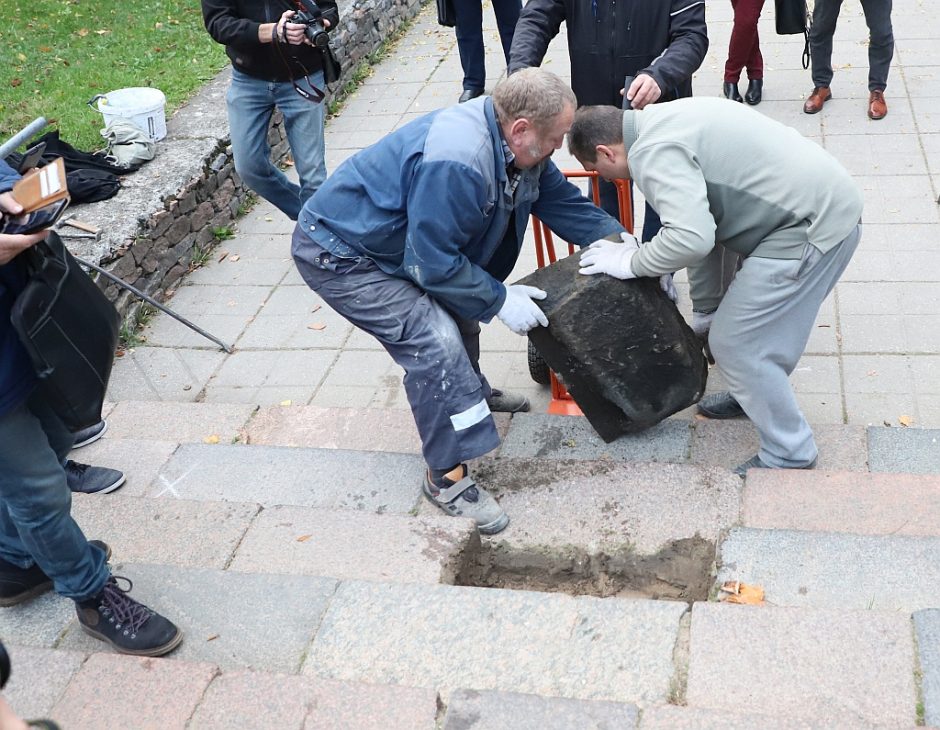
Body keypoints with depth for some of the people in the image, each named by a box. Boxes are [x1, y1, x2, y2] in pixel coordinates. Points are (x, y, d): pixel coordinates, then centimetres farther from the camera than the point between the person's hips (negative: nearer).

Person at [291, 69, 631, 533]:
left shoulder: (515, 145, -5)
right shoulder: (455, 164, -35)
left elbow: (560, 199, 7)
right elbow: (433, 262, -29)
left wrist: (616, 240, -2)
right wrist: (500, 300, -20)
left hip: (398, 244, 10)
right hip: (338, 255, -10)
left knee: (459, 302, 23)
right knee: (436, 342, -20)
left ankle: (466, 389, 49)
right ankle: (445, 476, -9)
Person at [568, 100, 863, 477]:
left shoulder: (654, 152, -17)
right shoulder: (662, 121, 15)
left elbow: (690, 238, -31)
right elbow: (701, 225, 21)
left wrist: (630, 262, -12)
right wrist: (704, 312, 27)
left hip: (815, 226, -10)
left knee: (735, 342, -1)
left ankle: (788, 455, 13)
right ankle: (753, 395, 48)